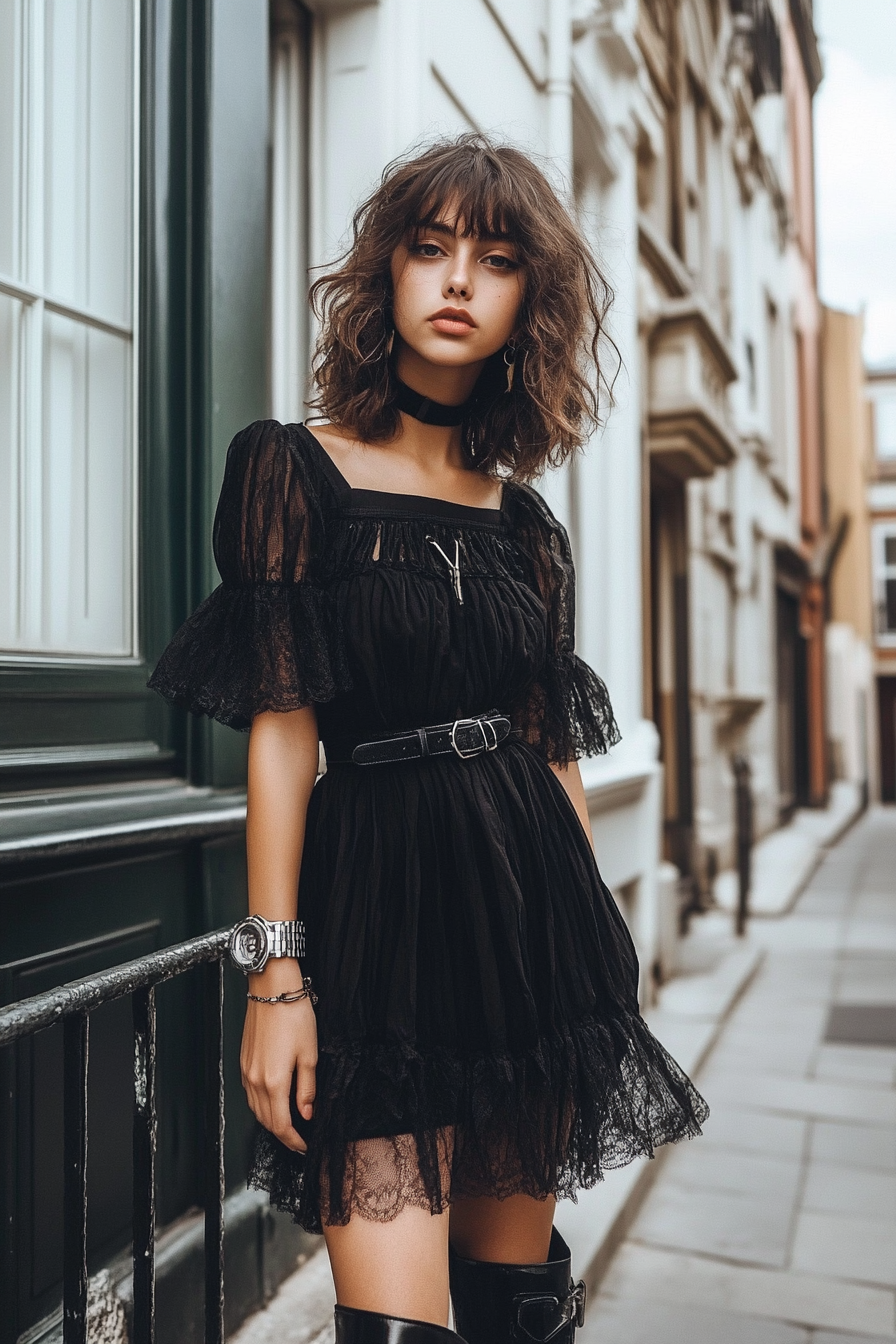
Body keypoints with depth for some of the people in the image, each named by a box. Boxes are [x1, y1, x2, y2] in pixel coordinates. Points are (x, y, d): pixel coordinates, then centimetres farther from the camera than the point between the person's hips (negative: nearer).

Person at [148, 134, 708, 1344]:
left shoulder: (526, 521, 12)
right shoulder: (296, 470, -1)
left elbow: (556, 746, 13)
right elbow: (280, 731, -7)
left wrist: (597, 957, 13)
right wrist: (277, 973, -11)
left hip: (535, 901, 5)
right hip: (381, 901, -4)